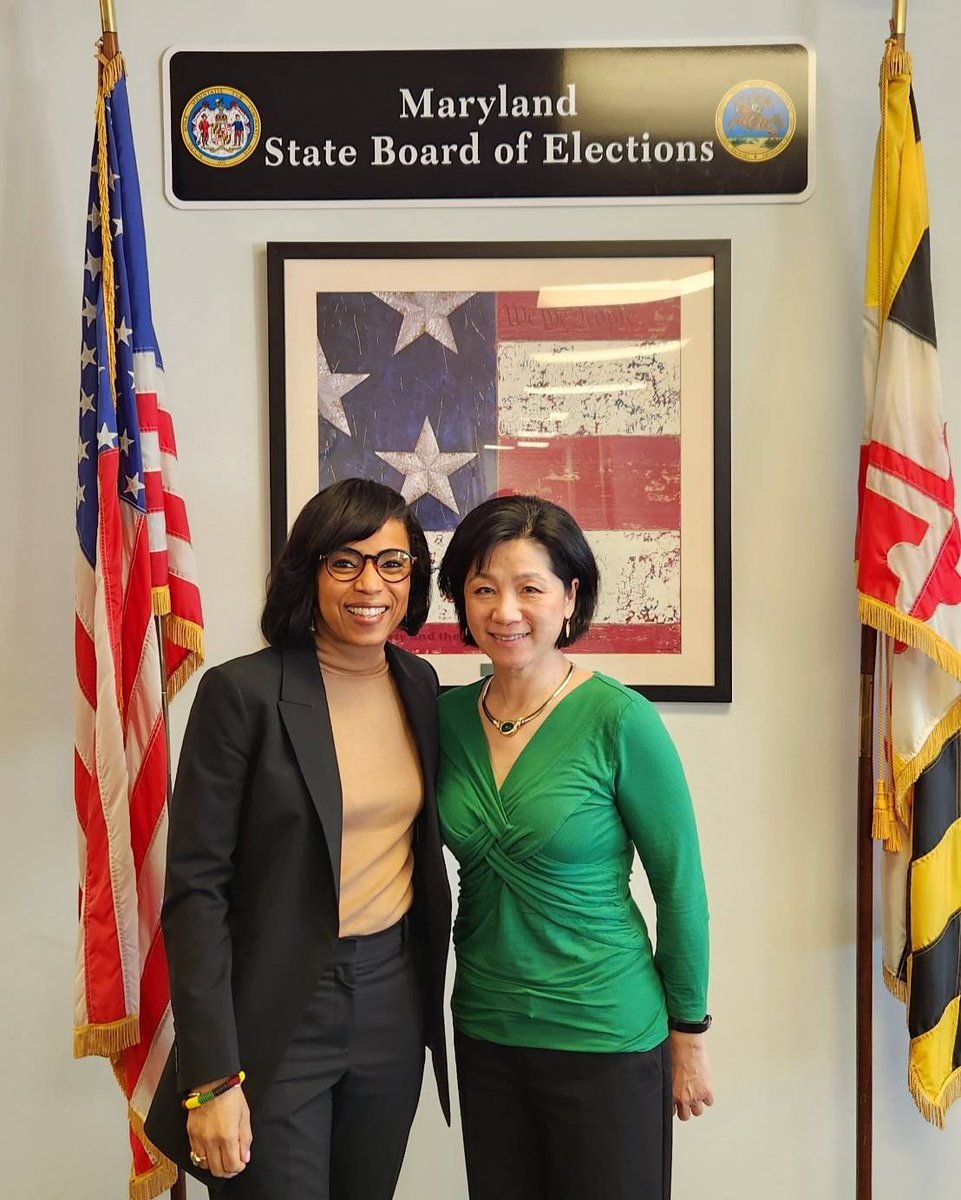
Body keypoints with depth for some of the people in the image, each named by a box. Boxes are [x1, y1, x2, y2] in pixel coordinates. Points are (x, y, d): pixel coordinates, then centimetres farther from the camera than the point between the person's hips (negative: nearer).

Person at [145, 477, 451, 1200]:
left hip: (394, 1003, 5)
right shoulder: (243, 692, -14)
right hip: (277, 1014, -5)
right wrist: (212, 1079, -16)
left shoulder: (419, 684, 3)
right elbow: (195, 888, -14)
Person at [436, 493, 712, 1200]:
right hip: (484, 1030, 5)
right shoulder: (447, 716, -3)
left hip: (606, 1039, -4)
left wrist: (689, 1033, -3)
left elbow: (680, 884, -9)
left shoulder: (618, 720, -17)